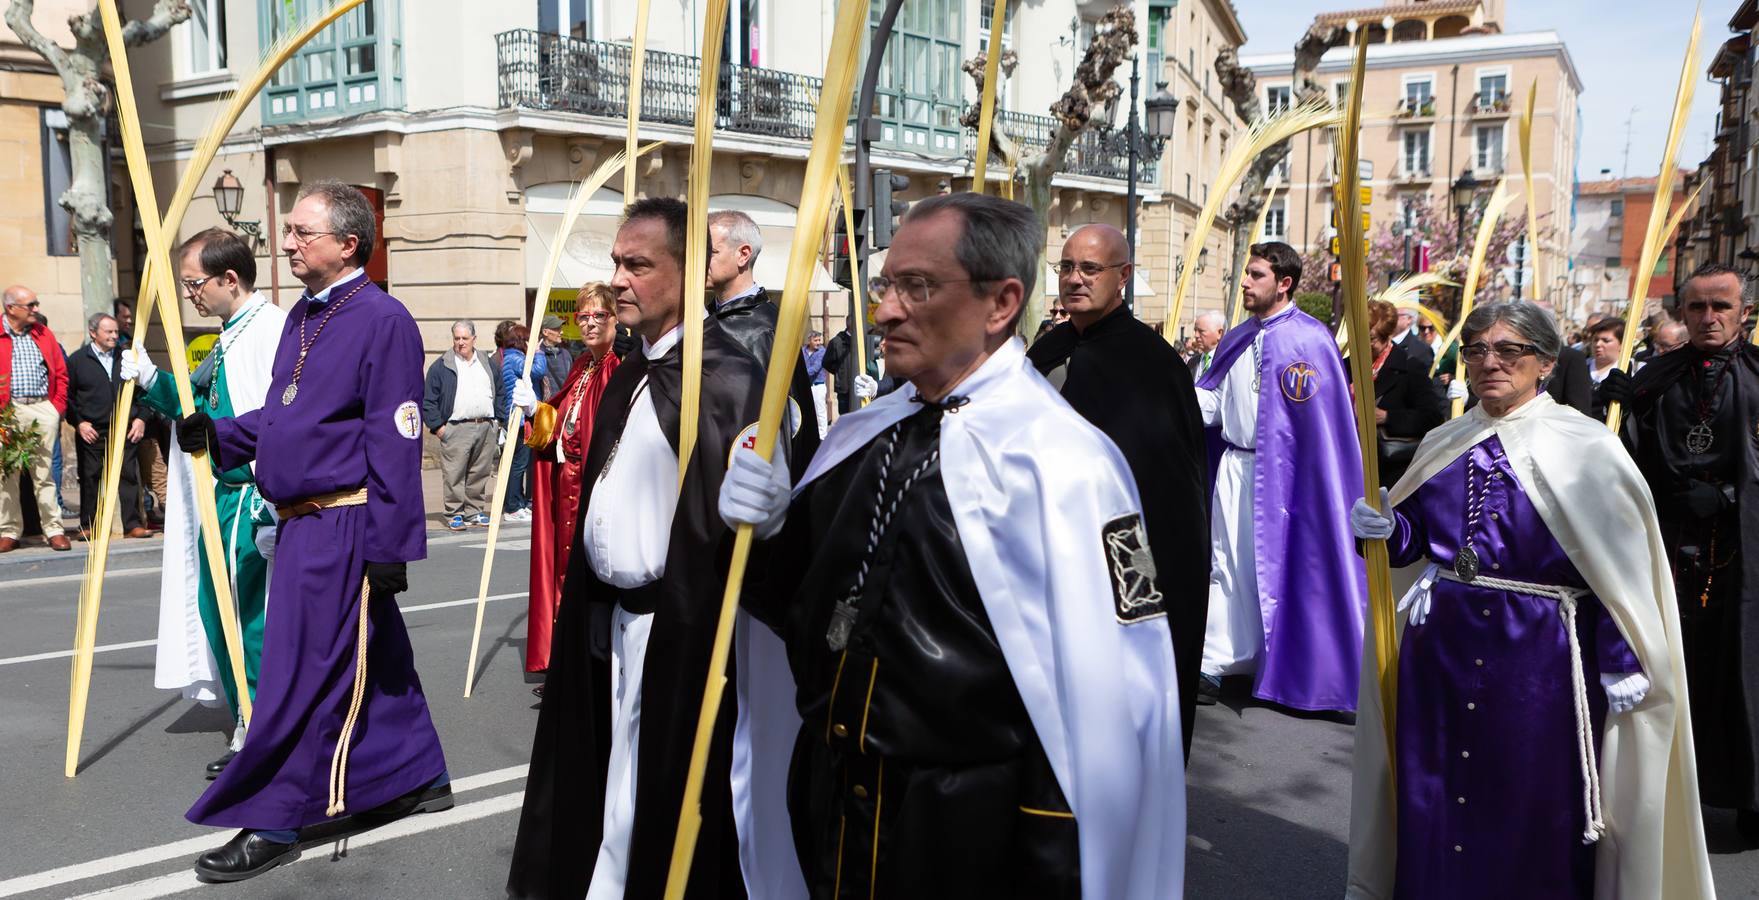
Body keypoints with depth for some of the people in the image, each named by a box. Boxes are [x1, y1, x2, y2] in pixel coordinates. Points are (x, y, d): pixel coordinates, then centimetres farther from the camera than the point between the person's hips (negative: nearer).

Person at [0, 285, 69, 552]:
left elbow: (60, 373, 14)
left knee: (44, 473, 5)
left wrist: (58, 406, 5)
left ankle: (54, 529, 7)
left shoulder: (44, 334, 12)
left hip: (43, 409, 2)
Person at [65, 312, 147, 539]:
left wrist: (140, 418, 3)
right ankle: (87, 526, 14)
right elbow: (67, 395, 2)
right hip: (91, 431, -2)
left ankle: (133, 524, 3)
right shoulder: (77, 360, 4)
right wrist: (78, 422, -6)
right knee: (89, 479, 4)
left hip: (124, 429, 2)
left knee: (129, 477, -1)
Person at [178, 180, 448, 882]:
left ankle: (273, 822, 10)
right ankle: (417, 776, 32)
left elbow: (395, 446, -18)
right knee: (373, 661, 18)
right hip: (302, 525, 9)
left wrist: (389, 547, -19)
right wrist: (217, 433, 6)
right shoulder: (303, 316, 14)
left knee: (304, 675, -1)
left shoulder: (382, 320, -14)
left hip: (344, 527, -9)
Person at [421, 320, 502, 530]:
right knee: (454, 475, -5)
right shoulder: (441, 366, 2)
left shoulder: (487, 364, 16)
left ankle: (475, 512, 17)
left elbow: (501, 392, 23)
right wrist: (437, 425, -7)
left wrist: (498, 419, 13)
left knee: (480, 474, 8)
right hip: (455, 430, -4)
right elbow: (428, 399, 0)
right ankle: (455, 515, 2)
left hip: (486, 428, 4)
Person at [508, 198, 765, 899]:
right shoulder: (632, 373, 11)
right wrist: (595, 605, 14)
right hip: (612, 616, 9)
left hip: (676, 627, -8)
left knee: (660, 789, 7)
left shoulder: (727, 375, -19)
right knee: (614, 779, 21)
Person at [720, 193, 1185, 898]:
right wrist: (770, 529, -7)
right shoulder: (861, 438, 2)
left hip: (968, 842, -6)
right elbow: (804, 603, 12)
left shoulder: (1061, 460, -20)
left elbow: (1111, 707, -21)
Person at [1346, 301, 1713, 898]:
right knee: (1433, 795, 12)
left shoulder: (1583, 448, -5)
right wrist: (1386, 529, -8)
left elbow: (1620, 563, -8)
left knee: (1530, 810, 6)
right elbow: (1415, 537, 14)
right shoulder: (1444, 446, 9)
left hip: (1537, 658, -4)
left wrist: (1622, 660, -12)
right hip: (1442, 647, 4)